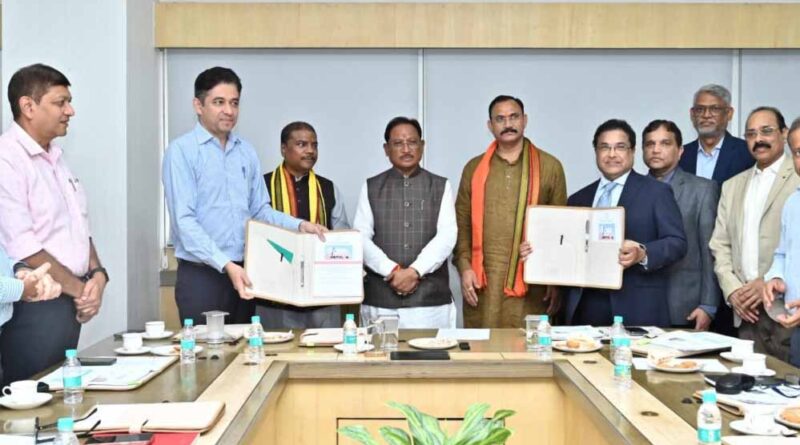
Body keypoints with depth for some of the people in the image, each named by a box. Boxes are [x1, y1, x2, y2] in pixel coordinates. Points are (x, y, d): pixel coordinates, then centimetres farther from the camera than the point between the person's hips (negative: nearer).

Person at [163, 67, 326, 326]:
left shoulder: (246, 152, 9)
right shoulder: (182, 151, -7)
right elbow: (185, 221, -14)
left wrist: (299, 225, -4)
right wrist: (226, 265, -22)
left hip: (243, 274, 5)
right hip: (201, 276, -5)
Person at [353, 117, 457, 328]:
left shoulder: (441, 186, 9)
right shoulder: (371, 188, 10)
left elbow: (447, 236, -2)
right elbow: (361, 237, 0)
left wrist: (414, 271, -13)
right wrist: (392, 271, -12)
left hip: (431, 299, 0)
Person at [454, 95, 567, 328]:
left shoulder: (550, 167, 6)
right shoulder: (474, 168, 11)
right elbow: (462, 223, 9)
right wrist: (464, 267, -3)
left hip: (531, 281, -1)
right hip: (482, 282, 1)